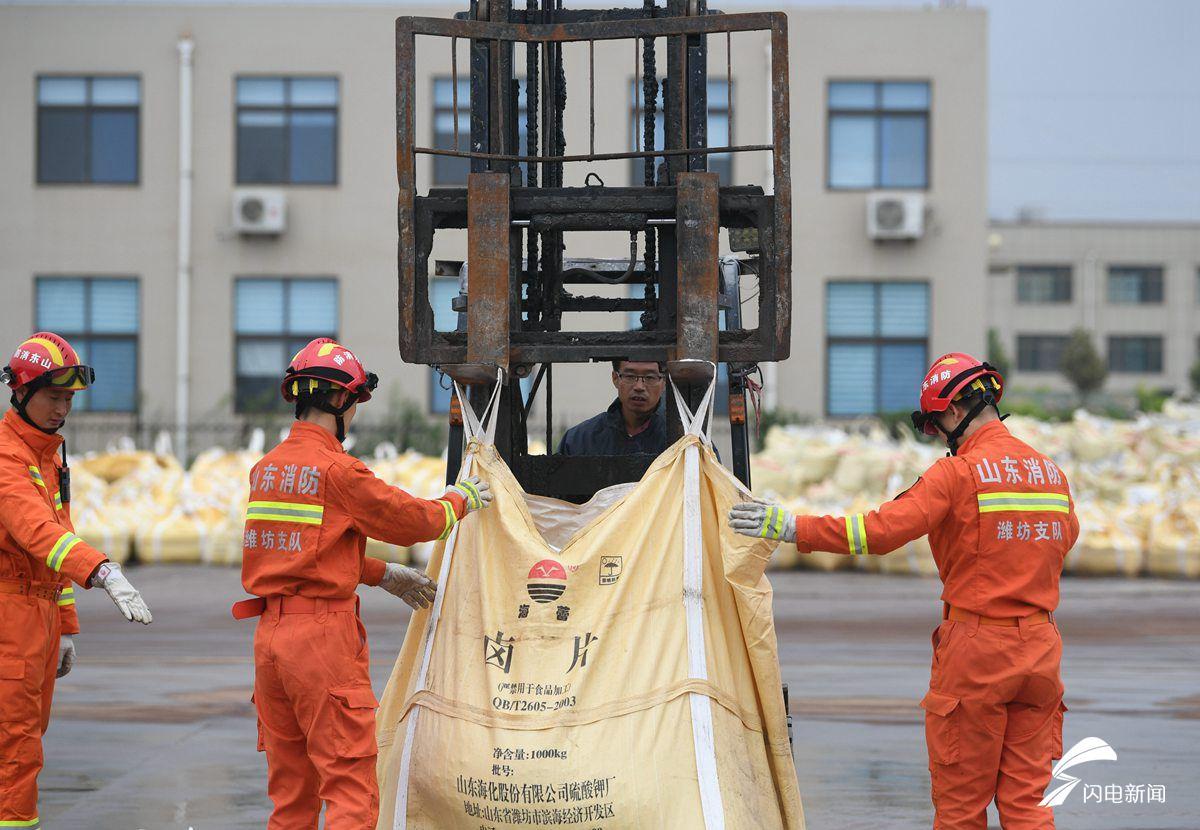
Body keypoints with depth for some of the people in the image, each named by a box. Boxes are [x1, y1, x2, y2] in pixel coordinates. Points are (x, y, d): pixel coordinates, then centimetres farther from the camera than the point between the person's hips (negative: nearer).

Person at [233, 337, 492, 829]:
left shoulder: (266, 469, 12)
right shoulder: (337, 470, -12)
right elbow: (411, 521, -4)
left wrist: (384, 575, 23)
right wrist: (460, 500, 15)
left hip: (270, 635, 8)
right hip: (324, 634, -8)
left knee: (290, 789, 14)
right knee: (350, 788, -6)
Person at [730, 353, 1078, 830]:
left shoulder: (958, 473, -11)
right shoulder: (1050, 470, 8)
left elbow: (883, 530, -20)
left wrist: (793, 527, -18)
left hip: (976, 649, -6)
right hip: (1039, 648, 6)